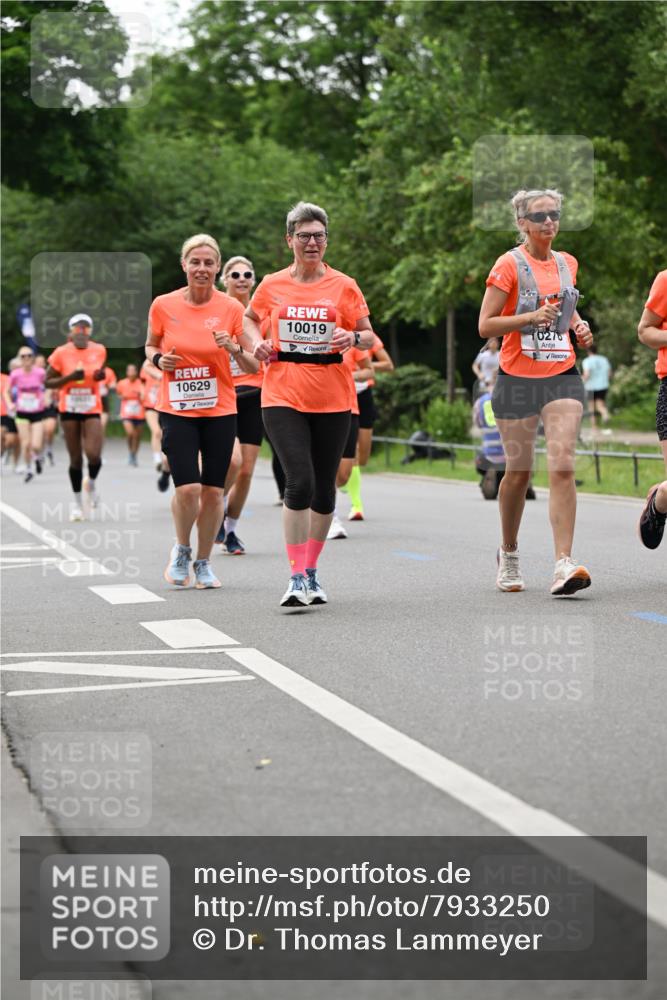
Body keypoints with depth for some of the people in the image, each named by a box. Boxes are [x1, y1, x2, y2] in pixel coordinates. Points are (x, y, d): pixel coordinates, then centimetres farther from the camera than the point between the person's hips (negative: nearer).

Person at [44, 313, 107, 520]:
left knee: (94, 456, -15)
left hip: (92, 411, 1)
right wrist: (70, 377, -18)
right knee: (76, 459, 2)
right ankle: (77, 500, 21)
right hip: (69, 411, 0)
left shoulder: (99, 350, 0)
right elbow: (48, 382, -2)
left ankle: (91, 483, 18)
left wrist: (100, 376, -5)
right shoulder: (61, 353, -6)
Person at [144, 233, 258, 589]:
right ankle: (181, 550, 15)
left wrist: (235, 349, -19)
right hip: (176, 410, -1)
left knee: (213, 491, 2)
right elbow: (150, 346, 16)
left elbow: (254, 367, 0)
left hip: (220, 411, 1)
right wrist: (158, 359, -6)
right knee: (187, 489, -13)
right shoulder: (163, 306, -3)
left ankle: (203, 563, 22)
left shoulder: (231, 308, -4)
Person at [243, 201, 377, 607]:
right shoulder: (272, 285, 4)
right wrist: (257, 342, 2)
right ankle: (296, 578, -10)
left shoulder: (343, 286, 2)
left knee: (324, 488, 8)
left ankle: (311, 572, 24)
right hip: (283, 397, -1)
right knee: (300, 482, -15)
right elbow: (251, 317, 23)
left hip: (332, 400, 1)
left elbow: (369, 336, 7)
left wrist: (354, 338, -15)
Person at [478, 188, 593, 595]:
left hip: (562, 377, 3)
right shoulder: (509, 265, -5)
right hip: (518, 379, -3)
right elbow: (485, 325, -9)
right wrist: (532, 317, -20)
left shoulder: (568, 263, 11)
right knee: (518, 472, 6)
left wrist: (579, 325, 9)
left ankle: (564, 564, -18)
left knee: (563, 466, -13)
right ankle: (509, 554, 30)